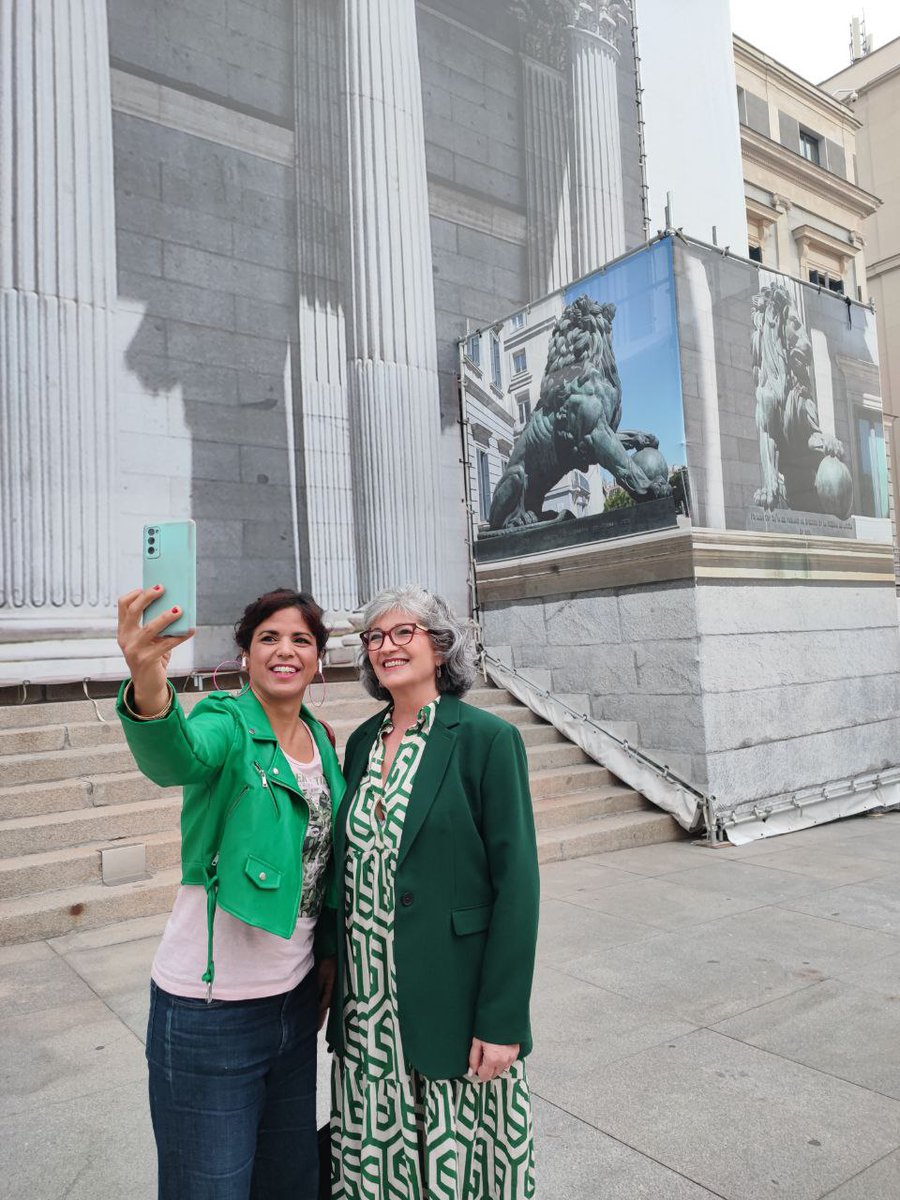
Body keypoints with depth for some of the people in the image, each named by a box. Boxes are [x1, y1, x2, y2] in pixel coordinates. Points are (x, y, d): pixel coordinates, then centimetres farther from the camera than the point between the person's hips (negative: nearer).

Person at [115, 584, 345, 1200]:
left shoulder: (323, 741, 4)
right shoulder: (227, 724, -14)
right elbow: (176, 756, -39)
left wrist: (330, 953, 11)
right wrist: (149, 693, -59)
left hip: (295, 999, 6)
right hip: (210, 1016, -6)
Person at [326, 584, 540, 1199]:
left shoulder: (487, 738, -12)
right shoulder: (362, 742, 6)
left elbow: (516, 883, -14)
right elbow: (350, 866, 12)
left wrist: (502, 1021, -15)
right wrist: (335, 978, 10)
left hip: (451, 1004, -5)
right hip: (367, 1006, 5)